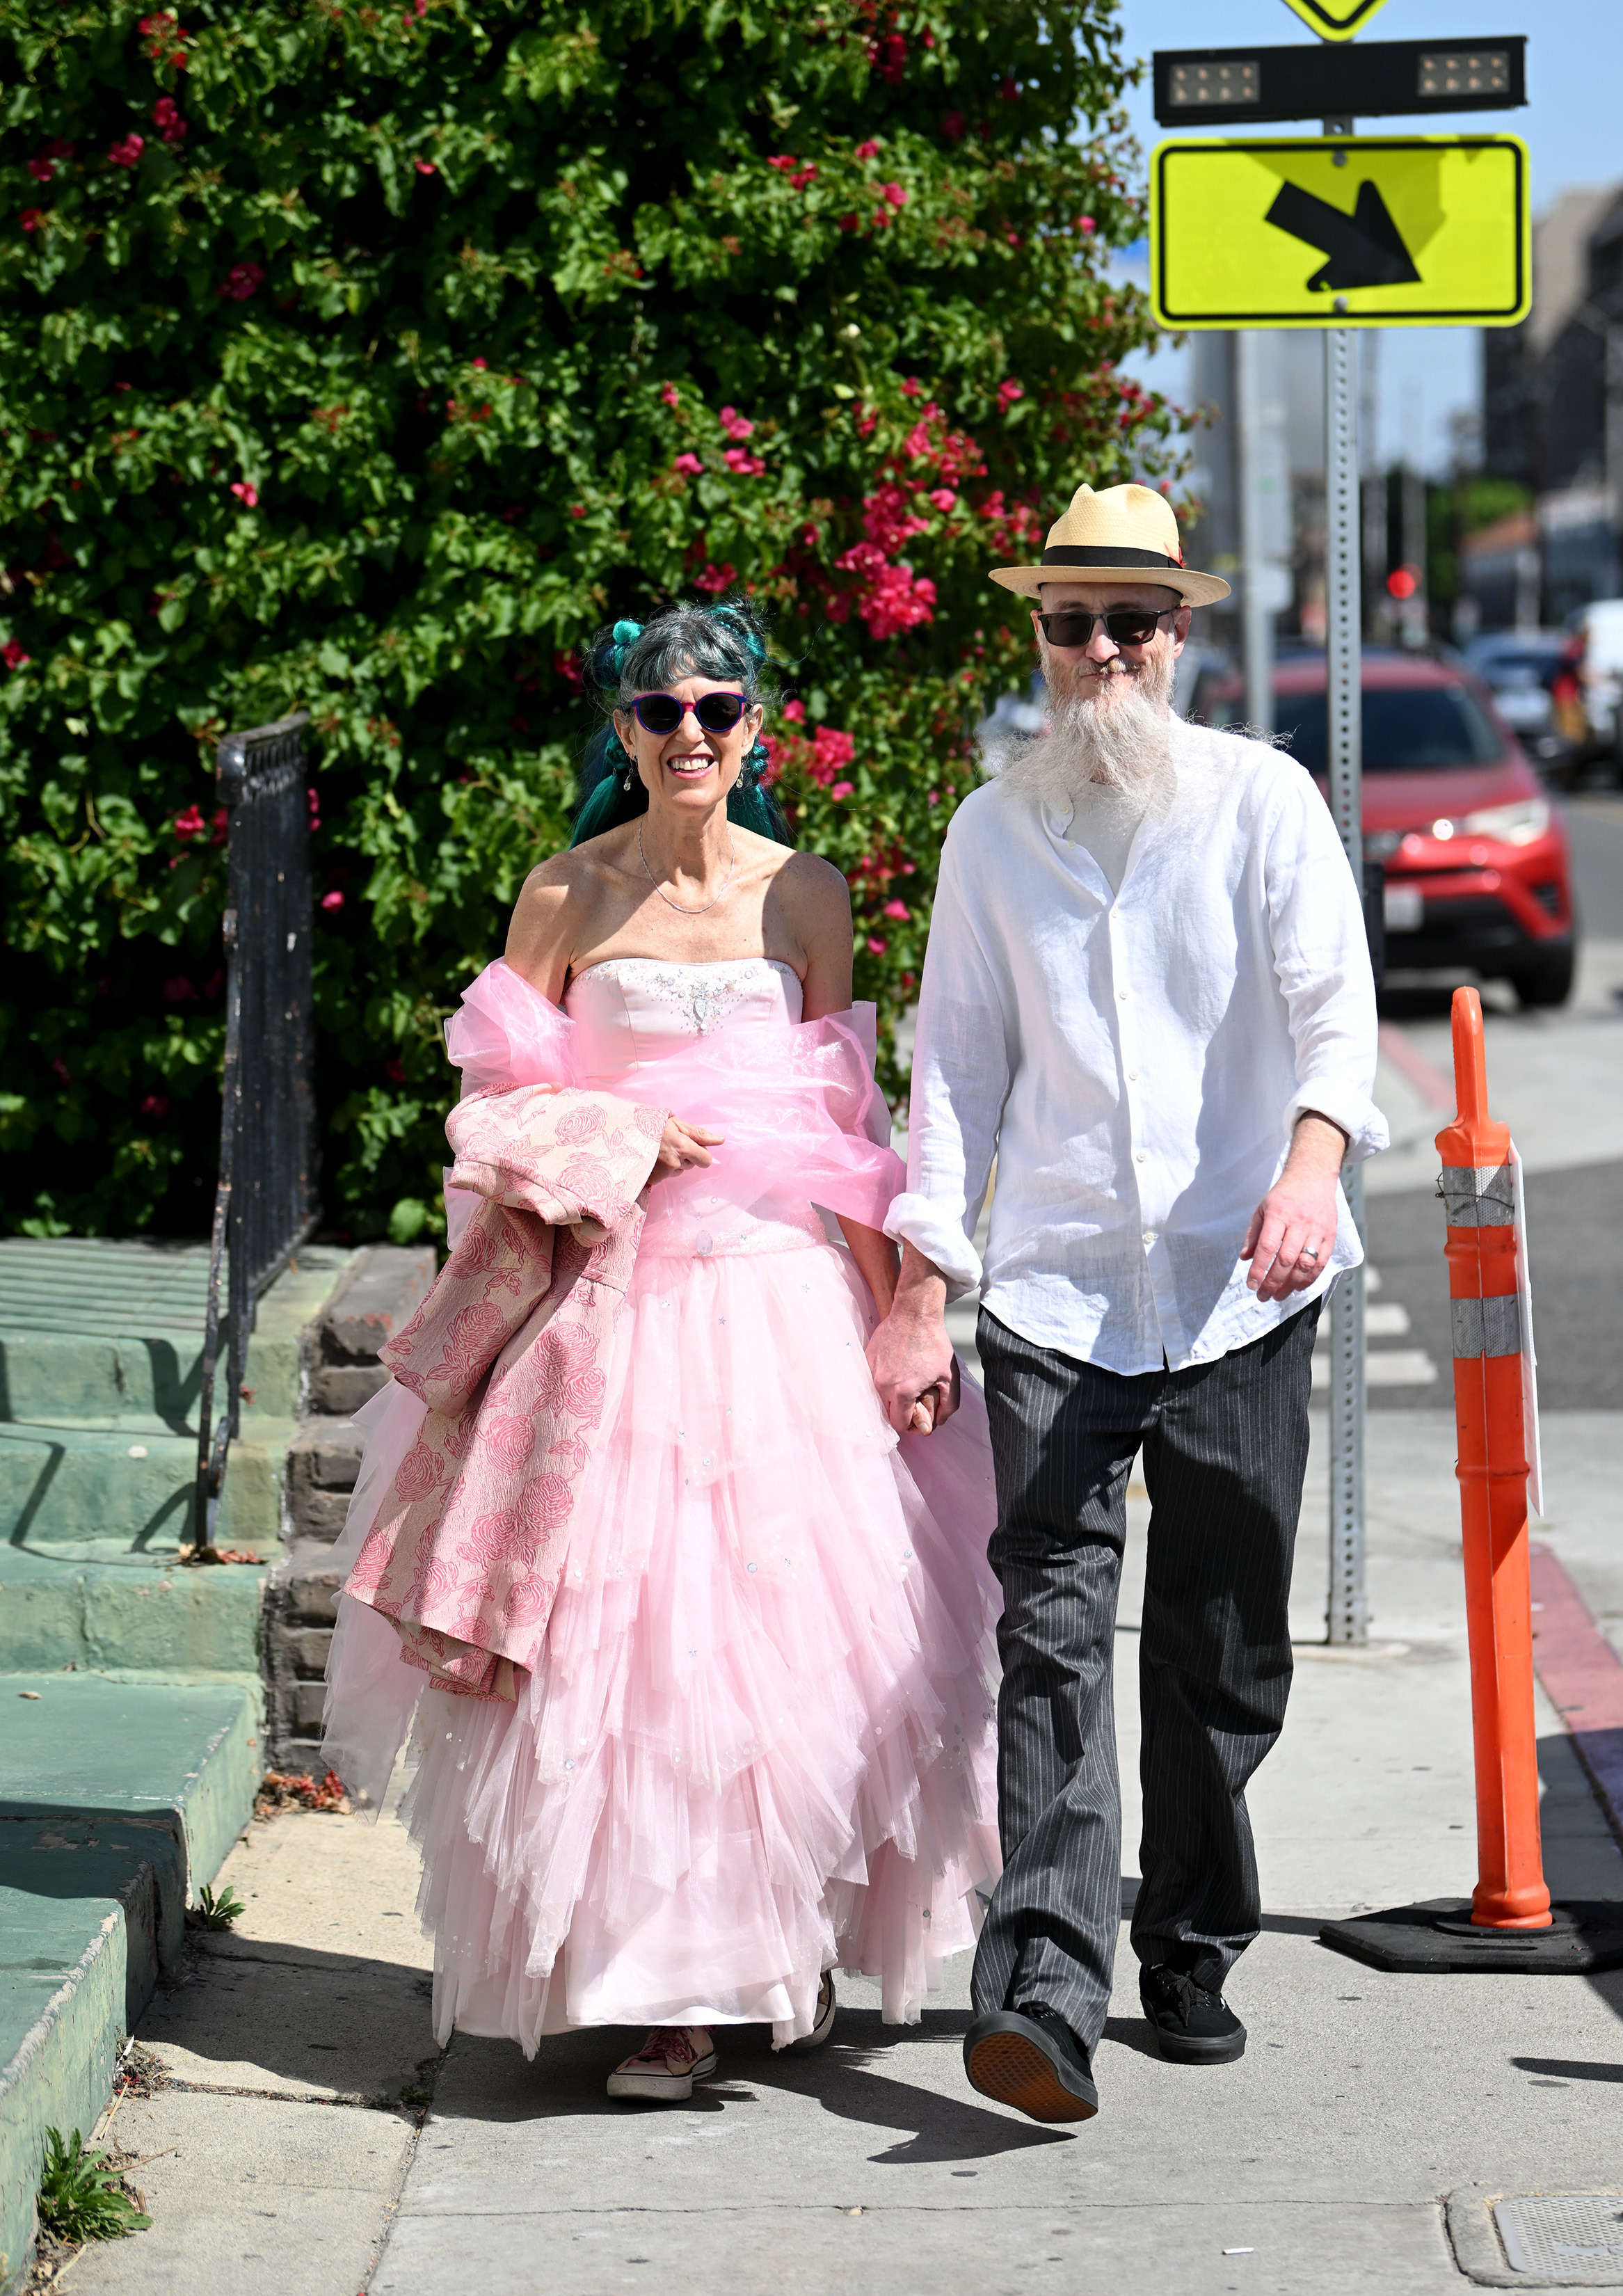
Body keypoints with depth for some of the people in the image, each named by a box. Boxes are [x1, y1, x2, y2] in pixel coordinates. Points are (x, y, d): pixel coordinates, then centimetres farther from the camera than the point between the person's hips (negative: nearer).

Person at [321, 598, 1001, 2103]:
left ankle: (793, 1947, 15)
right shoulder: (565, 896, 5)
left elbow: (847, 1121, 10)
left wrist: (885, 1301, 5)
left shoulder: (805, 894, 7)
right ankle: (669, 1992, 6)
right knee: (620, 1624, -4)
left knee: (791, 1614, -3)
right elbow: (500, 1105, 8)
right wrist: (617, 1134, -10)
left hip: (782, 1286, 1)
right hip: (613, 1287, 0)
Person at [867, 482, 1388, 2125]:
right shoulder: (992, 833, 11)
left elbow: (1336, 1007, -5)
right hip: (1056, 1291, 1)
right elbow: (957, 1065, 13)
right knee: (1053, 1632, -12)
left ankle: (1192, 1960, 22)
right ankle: (1042, 1994, -20)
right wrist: (922, 1283, 5)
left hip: (1241, 1290, 0)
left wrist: (1312, 1163, -25)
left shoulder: (1262, 801, 4)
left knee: (1224, 1654, 6)